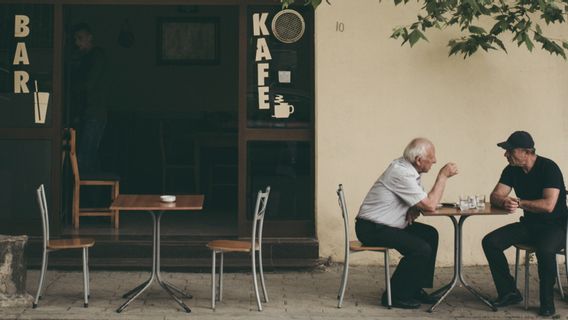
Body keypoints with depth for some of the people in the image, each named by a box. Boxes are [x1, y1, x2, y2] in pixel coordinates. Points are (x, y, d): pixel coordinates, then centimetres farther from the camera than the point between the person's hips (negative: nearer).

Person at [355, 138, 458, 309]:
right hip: (371, 229, -10)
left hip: (383, 224, 10)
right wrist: (443, 176, -14)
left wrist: (414, 209, -7)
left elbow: (423, 200, 16)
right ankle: (395, 295, -6)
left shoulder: (407, 168, 7)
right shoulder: (401, 173, -24)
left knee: (430, 234, 8)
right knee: (422, 249, -20)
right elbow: (430, 205, -22)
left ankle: (416, 288, 14)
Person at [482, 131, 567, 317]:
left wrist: (518, 202, -18)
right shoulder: (512, 170, 2)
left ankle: (547, 302, -17)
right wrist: (505, 202, -26)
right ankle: (509, 292, -3)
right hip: (529, 224, 7)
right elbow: (495, 196, -1)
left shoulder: (548, 168, -18)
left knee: (545, 250, -39)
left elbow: (548, 205, -27)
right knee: (490, 242, -13)